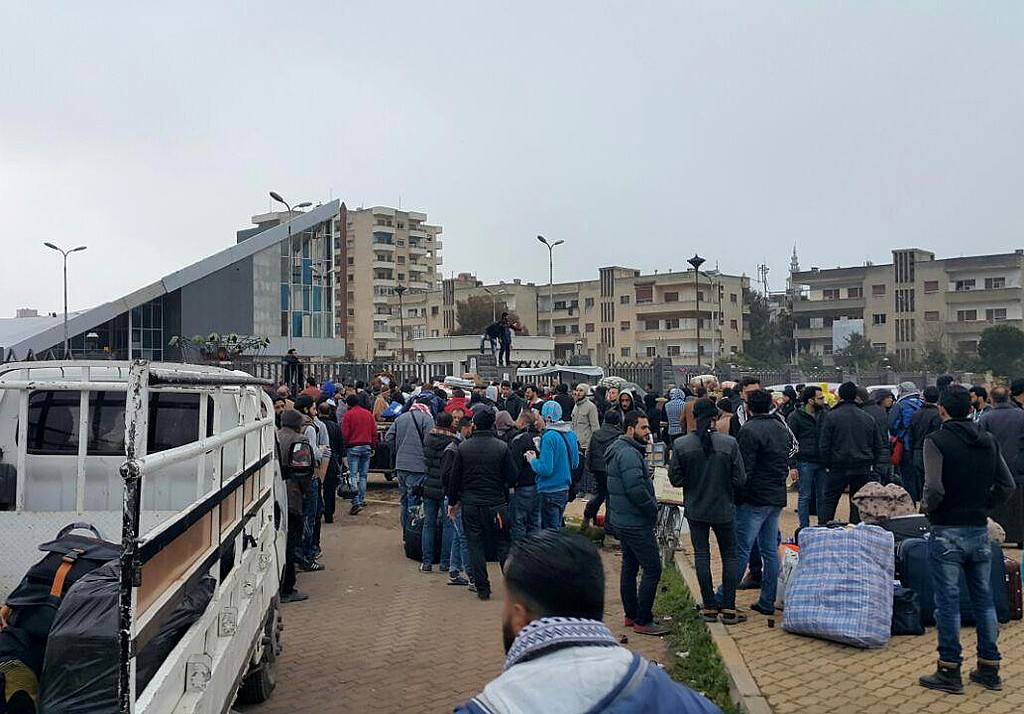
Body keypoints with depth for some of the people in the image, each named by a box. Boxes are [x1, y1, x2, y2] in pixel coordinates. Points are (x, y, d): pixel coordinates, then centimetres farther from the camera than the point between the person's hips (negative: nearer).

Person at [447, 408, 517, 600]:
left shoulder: (463, 447, -4)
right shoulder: (502, 447, -7)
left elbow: (454, 478, 1)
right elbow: (512, 478, -5)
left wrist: (453, 502, 12)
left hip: (470, 505, 0)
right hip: (496, 504, 0)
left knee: (476, 546, 7)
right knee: (502, 545, 10)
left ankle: (482, 589, 7)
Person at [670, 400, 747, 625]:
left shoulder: (680, 445, -11)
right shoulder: (729, 443, -14)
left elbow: (675, 479, -5)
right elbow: (740, 480, -11)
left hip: (695, 509, 1)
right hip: (724, 509, -1)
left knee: (701, 555, 11)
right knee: (729, 556, 11)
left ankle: (709, 607, 15)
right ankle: (729, 609, 11)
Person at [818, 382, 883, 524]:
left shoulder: (831, 416, -8)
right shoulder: (868, 418, 5)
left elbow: (824, 445, -9)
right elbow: (878, 445, 10)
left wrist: (828, 464, 3)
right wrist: (871, 463, 17)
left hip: (838, 468, -3)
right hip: (863, 470, 3)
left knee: (829, 502, 6)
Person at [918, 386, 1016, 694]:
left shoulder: (936, 440, -14)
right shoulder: (988, 440, 5)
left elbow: (934, 489, -23)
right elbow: (1007, 486, 6)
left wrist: (926, 507, -5)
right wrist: (983, 507, 13)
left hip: (947, 533, -6)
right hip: (980, 531, 6)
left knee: (948, 603, 2)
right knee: (984, 599, 15)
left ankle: (949, 671, 10)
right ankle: (989, 670, 23)